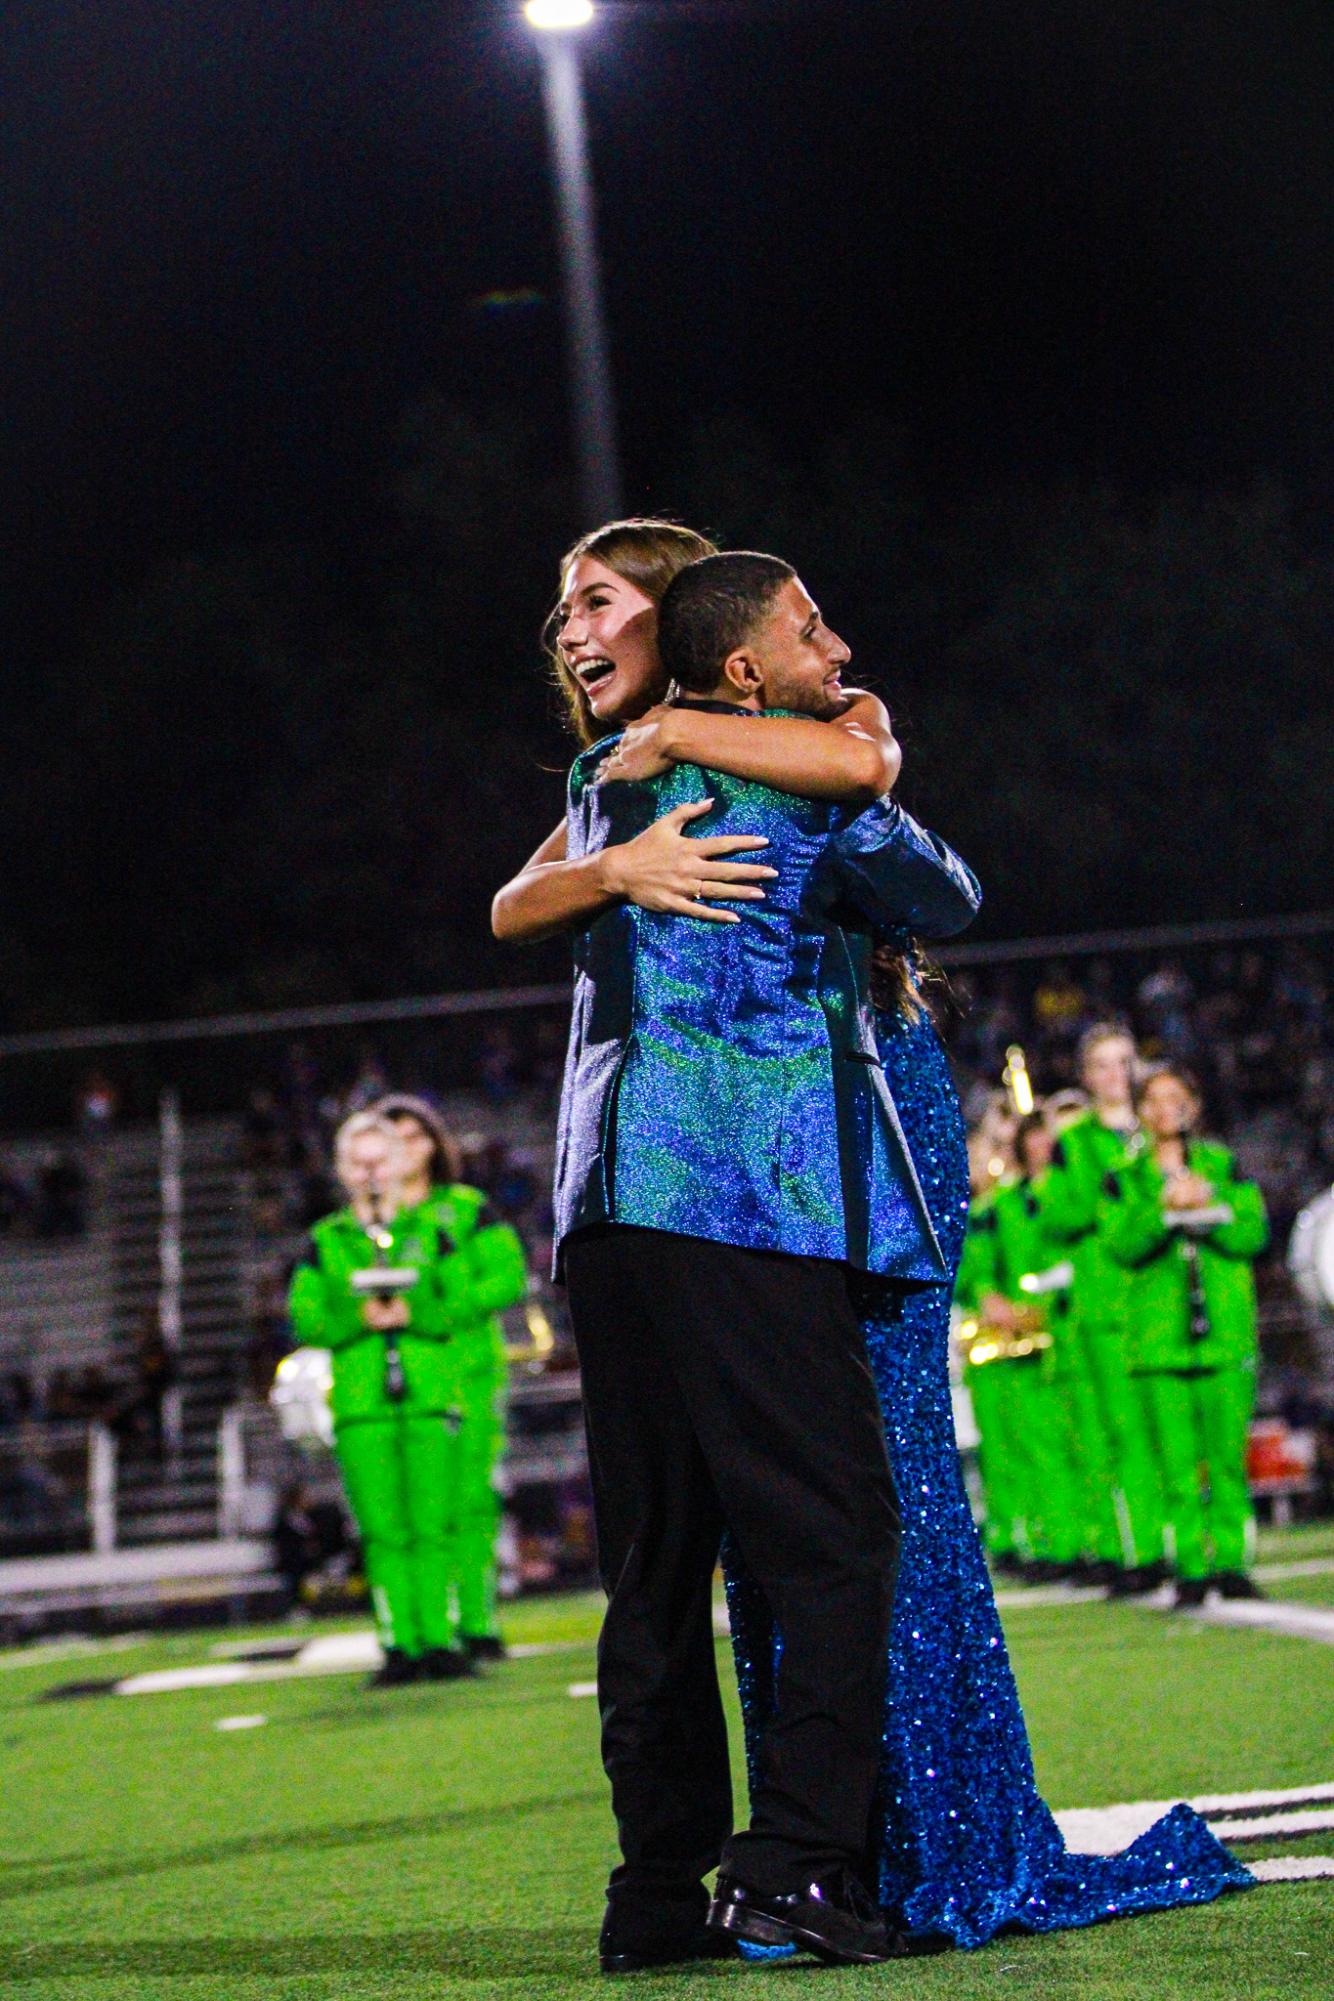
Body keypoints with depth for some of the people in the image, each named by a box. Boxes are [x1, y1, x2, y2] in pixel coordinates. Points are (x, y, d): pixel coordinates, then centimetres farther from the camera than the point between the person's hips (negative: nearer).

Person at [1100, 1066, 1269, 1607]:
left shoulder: (1223, 1165, 12)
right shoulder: (1123, 1178, 10)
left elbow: (1253, 1233, 2)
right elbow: (1120, 1244, -5)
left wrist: (1206, 1209, -14)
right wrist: (1164, 1209, -20)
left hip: (1226, 1332, 0)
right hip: (1158, 1334, 0)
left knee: (1228, 1457, -2)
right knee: (1176, 1462, -3)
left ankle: (1231, 1559, 4)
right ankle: (1191, 1567, 2)